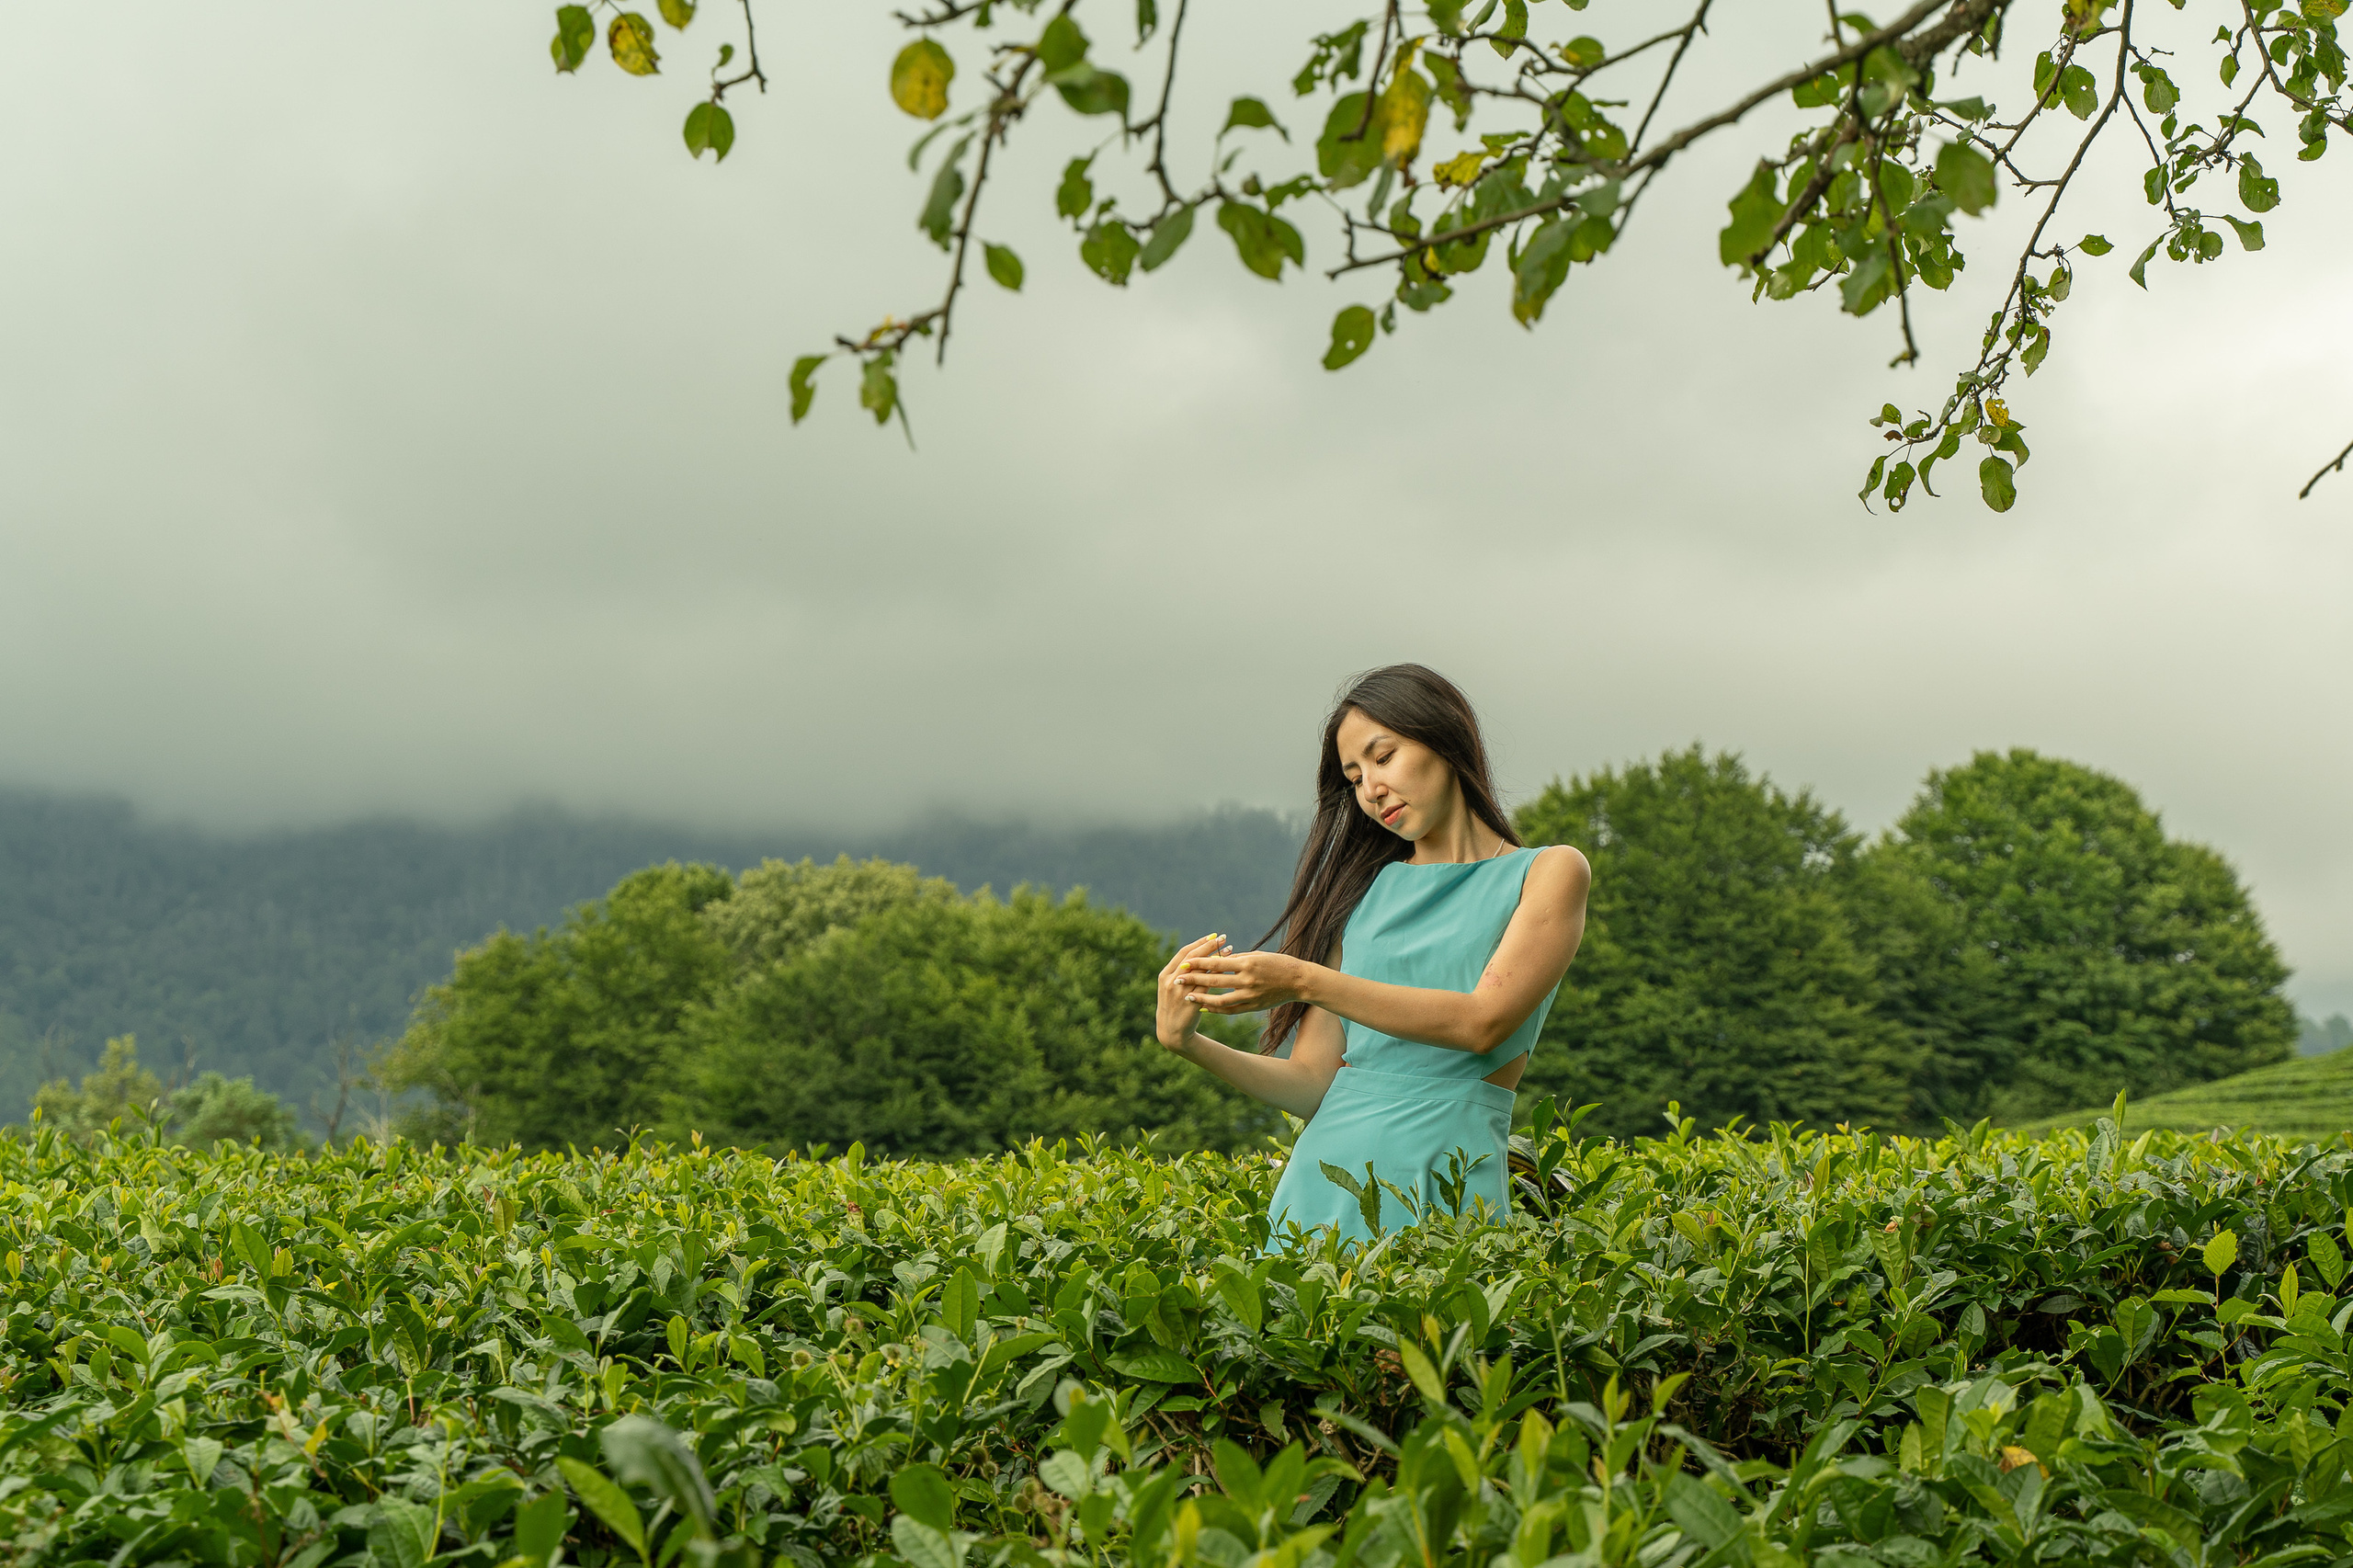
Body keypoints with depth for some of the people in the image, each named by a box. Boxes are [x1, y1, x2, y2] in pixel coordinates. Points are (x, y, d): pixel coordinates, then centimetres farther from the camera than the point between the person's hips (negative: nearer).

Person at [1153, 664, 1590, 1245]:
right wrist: (1190, 1043, -7)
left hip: (1440, 1182, -3)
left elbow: (1484, 1022, -11)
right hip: (1323, 1173, 3)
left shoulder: (1549, 872, 5)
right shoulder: (1360, 890, 15)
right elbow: (1312, 1085, 10)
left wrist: (1305, 981, -15)